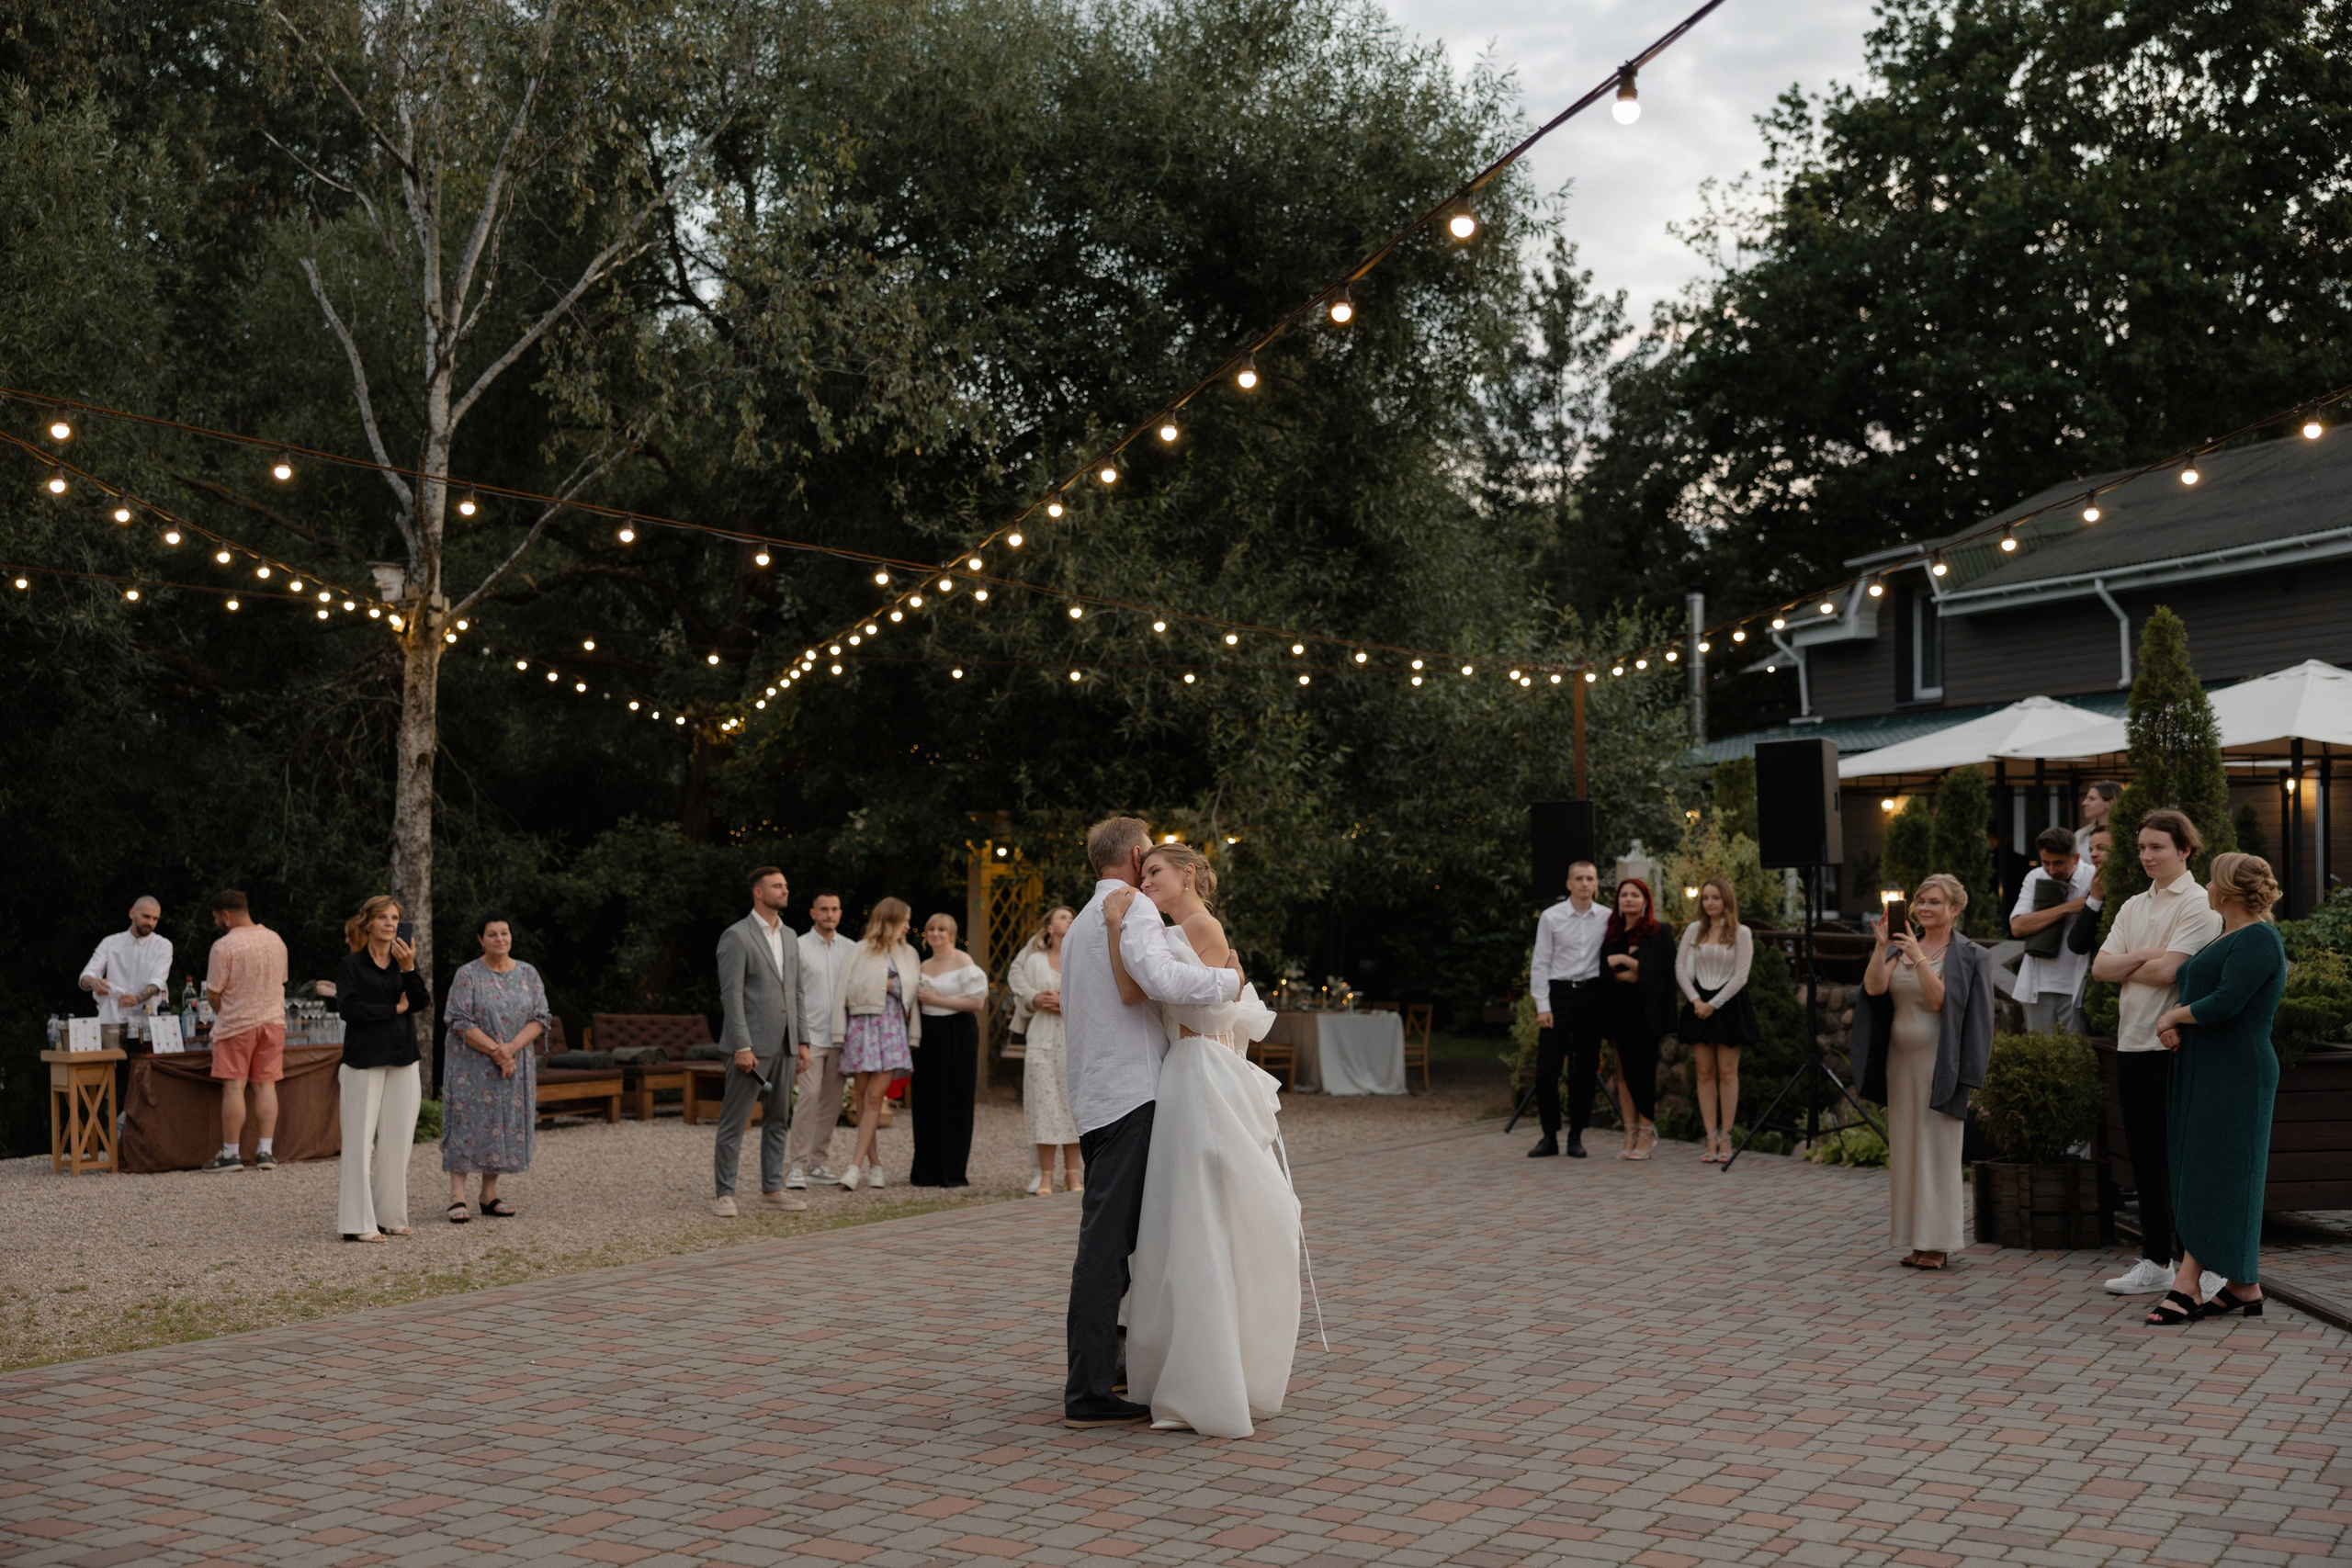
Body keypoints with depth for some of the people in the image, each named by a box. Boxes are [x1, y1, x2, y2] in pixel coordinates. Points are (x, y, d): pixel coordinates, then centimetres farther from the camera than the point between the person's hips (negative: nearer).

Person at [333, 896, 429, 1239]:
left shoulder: (404, 960, 11)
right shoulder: (352, 964, 0)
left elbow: (422, 1003, -3)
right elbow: (347, 1006, -13)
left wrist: (409, 969, -18)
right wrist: (394, 1009, -9)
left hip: (402, 1059, 4)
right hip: (364, 1058, -4)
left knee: (396, 1139, 6)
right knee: (361, 1140, -5)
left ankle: (389, 1216, 14)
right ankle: (357, 1222, -1)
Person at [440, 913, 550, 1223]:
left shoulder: (528, 974, 5)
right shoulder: (467, 976, -5)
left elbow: (540, 1019, 0)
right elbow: (461, 1023, -12)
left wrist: (511, 1049, -16)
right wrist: (495, 1051, -19)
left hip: (516, 1066, 4)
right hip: (472, 1066, -4)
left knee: (505, 1125, 5)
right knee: (467, 1123, -6)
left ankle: (490, 1196, 13)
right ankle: (457, 1197, -4)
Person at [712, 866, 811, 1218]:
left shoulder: (789, 937, 14)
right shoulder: (736, 937, -8)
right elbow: (731, 995, -14)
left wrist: (802, 1041, 10)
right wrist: (742, 1047, -19)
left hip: (783, 1045, 8)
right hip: (751, 1045, -7)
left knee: (778, 1121, 11)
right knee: (734, 1122, -3)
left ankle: (772, 1190, 18)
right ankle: (723, 1194, 3)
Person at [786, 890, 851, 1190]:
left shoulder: (850, 948, 11)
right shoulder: (798, 946, -2)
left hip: (839, 1037, 5)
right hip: (810, 1035, -4)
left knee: (832, 1101, 5)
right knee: (808, 1096, -14)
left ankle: (818, 1164, 14)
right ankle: (796, 1167, -9)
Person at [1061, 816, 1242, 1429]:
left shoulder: (1082, 922, 23)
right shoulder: (1131, 911, -9)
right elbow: (1162, 978, -27)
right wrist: (1231, 980, -13)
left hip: (1094, 1097, 10)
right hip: (1131, 1094, -10)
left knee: (1108, 1239, 17)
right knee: (1108, 1242, -10)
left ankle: (1099, 1363, 24)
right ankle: (1090, 1393, -9)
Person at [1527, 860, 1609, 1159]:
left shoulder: (1608, 918, 4)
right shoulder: (1551, 917, -1)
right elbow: (1540, 964, -1)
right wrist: (1542, 1006, -7)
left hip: (1591, 993, 1)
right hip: (1558, 992, -1)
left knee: (1586, 1068, 6)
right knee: (1547, 1067, -3)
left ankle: (1576, 1136, 16)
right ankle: (1550, 1136, 8)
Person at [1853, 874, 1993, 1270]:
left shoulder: (1967, 955, -4)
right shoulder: (1901, 947, 10)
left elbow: (1940, 999, -16)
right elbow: (1873, 988, -4)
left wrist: (1918, 957, -24)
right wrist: (1881, 947, -14)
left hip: (1937, 1062, -6)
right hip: (1900, 1060, 6)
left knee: (1936, 1149, -5)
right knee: (1905, 1148, 7)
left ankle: (1937, 1243, 0)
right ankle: (1917, 1240, 14)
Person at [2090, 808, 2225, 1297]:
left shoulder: (2198, 905, -7)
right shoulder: (2133, 907, 16)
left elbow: (2168, 971, -17)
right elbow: (2100, 967, 6)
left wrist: (2124, 967, -1)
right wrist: (2143, 955, -11)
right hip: (2132, 1040, 7)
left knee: (2179, 1155, -4)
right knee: (2143, 1153, 11)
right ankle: (2155, 1261, 19)